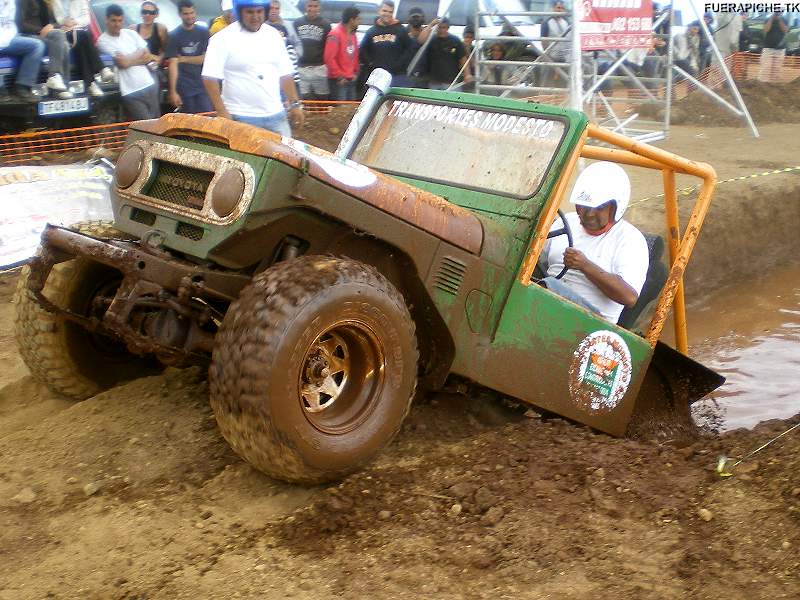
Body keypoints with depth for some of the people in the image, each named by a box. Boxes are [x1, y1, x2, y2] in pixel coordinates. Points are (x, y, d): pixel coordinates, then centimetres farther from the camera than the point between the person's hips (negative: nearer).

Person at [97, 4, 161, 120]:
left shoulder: (131, 33, 10)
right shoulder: (103, 41, -6)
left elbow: (148, 57, 5)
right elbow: (122, 63, -14)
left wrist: (129, 60, -8)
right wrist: (139, 55, 1)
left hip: (150, 85, 5)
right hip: (130, 93, -5)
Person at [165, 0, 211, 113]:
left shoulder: (203, 32, 5)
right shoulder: (174, 35, -2)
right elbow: (173, 64, -8)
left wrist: (184, 59, -5)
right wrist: (173, 91, -15)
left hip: (202, 83, 2)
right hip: (184, 86, -2)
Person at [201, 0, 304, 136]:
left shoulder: (273, 35, 7)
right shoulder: (223, 38, -8)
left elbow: (285, 74, 12)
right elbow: (210, 78, -11)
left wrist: (295, 104, 8)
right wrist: (222, 112, -17)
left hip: (276, 115, 5)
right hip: (240, 118, -5)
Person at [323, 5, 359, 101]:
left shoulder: (352, 34, 13)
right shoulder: (335, 34, -13)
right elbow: (329, 58, -18)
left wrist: (355, 72, 11)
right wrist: (340, 76, -15)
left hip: (351, 80, 8)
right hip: (339, 81, -8)